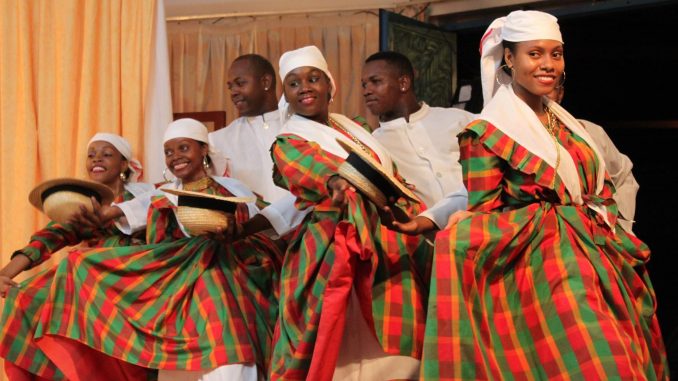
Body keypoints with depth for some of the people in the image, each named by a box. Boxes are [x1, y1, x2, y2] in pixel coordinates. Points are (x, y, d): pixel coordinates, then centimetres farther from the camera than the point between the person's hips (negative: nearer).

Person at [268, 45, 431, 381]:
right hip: (334, 254, -6)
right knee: (340, 352, -8)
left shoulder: (356, 131, 21)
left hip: (391, 248, 6)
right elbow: (313, 171, -21)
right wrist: (338, 183, -42)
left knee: (389, 349, 4)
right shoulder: (288, 144, 2)